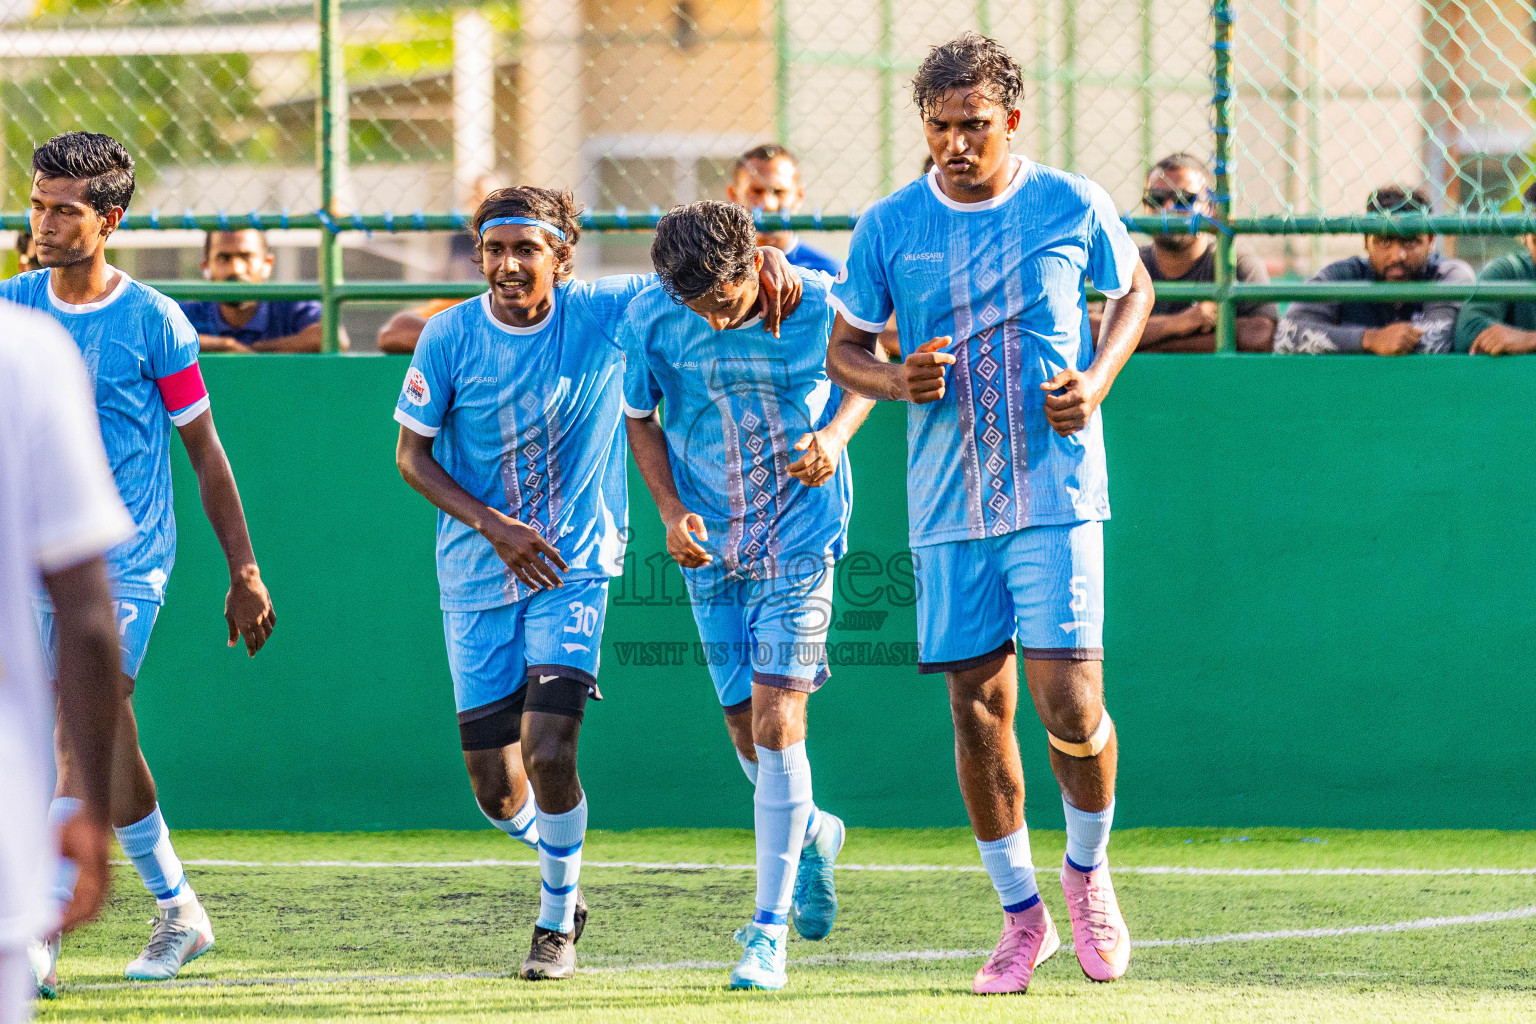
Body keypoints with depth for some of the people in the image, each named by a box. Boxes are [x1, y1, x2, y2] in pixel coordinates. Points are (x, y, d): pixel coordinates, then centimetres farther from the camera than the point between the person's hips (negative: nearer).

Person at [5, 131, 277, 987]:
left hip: (126, 560, -4)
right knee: (109, 740, 8)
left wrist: (246, 574, 4)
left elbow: (206, 453, 2)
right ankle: (177, 910, 25)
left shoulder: (153, 323, -5)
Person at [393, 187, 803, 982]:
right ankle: (560, 870, 37)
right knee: (497, 792, 3)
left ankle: (557, 920, 6)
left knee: (549, 752, -17)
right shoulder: (451, 336, -8)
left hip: (573, 565, -1)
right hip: (477, 574, 1)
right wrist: (495, 526, -14)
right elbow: (411, 455, -2)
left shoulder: (603, 312, -8)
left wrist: (763, 258, -24)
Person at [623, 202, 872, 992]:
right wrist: (671, 511, -7)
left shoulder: (820, 303, -15)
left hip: (799, 534, -3)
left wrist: (835, 434, -15)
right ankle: (810, 834, 40)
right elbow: (641, 417, 5)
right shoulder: (650, 319, -11)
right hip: (710, 542, 3)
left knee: (775, 718, -14)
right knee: (748, 732, 7)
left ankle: (770, 928, -10)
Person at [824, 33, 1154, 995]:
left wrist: (1098, 380, -3)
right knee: (979, 708, 3)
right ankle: (1022, 915, 17)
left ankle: (1089, 870, 17)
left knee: (1069, 701, -11)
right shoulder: (888, 226, 1)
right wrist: (897, 381, -11)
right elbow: (843, 348, 11)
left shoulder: (1074, 206, -1)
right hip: (948, 506, 2)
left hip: (1056, 492, -2)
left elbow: (1132, 289, 15)